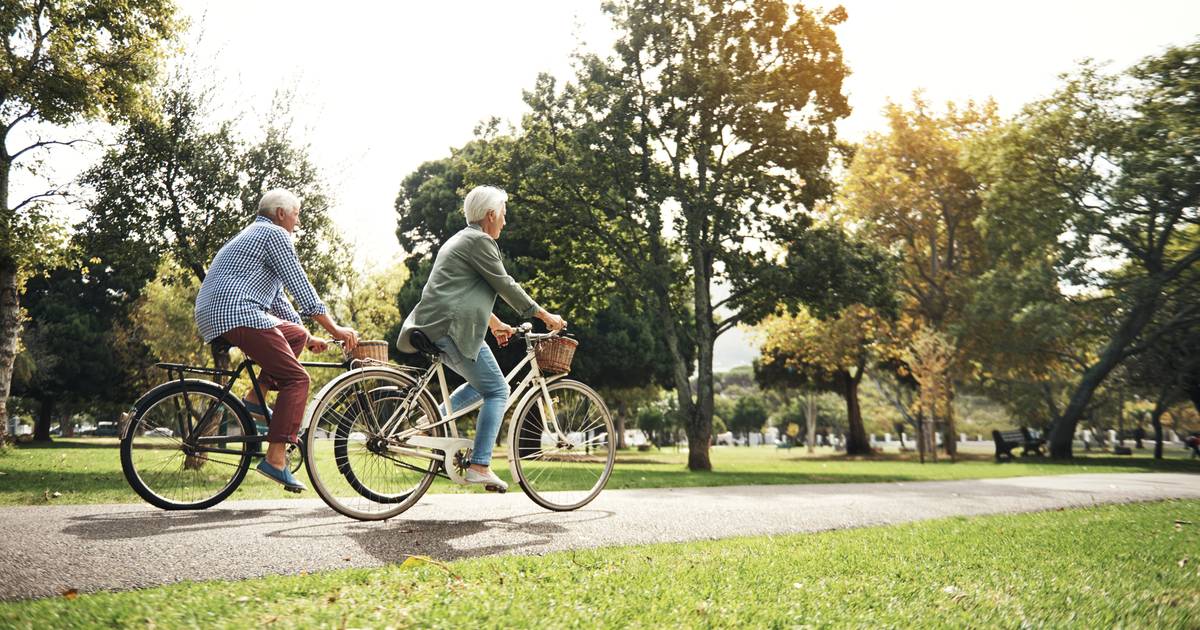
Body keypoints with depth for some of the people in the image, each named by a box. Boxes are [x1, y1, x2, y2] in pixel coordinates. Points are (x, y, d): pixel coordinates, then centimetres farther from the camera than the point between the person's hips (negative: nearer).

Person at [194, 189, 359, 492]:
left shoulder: (252, 234, 31)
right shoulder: (275, 234, 0)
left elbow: (277, 298, 31)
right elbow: (301, 289, -7)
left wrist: (309, 336, 29)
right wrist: (335, 329, -3)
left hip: (210, 314, 10)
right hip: (238, 313, -10)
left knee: (296, 334, 22)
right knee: (297, 378, -10)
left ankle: (255, 398, 9)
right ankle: (276, 459, -18)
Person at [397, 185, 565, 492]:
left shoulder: (461, 239, 25)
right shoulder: (480, 241, -6)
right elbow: (506, 286, -6)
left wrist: (496, 324, 36)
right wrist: (545, 316, 2)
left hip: (433, 327, 10)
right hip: (452, 327, -10)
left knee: (481, 384, 21)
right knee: (497, 390, -5)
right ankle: (479, 466, -10)